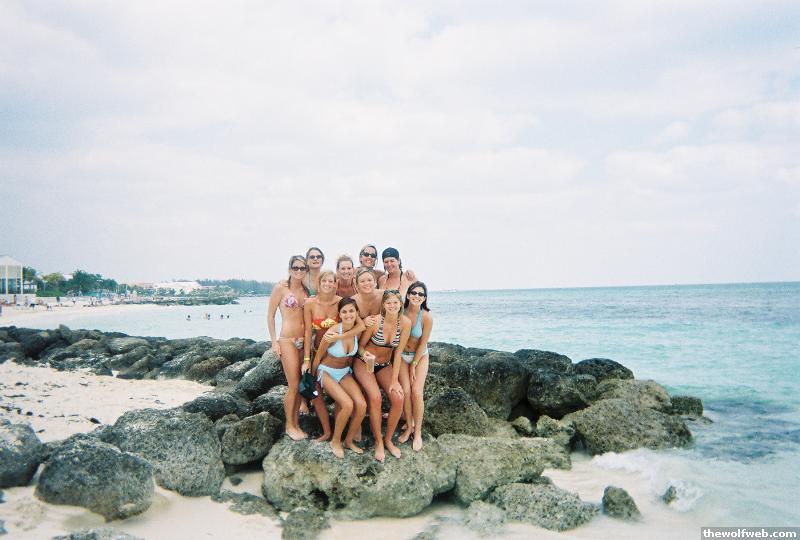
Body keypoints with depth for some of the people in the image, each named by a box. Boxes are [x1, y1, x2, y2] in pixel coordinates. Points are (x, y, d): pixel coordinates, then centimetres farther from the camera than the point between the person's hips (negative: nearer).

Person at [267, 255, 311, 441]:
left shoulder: (306, 290, 10)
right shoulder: (280, 288, -5)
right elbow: (270, 316, -4)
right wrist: (274, 341, -8)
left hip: (304, 341, 5)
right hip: (287, 340, -5)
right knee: (294, 386, -4)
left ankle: (296, 423, 22)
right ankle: (289, 425, 12)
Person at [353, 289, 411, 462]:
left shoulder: (405, 323, -15)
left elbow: (398, 353, -11)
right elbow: (360, 346, -9)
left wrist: (394, 380, -12)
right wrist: (365, 354, -32)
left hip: (385, 365, 3)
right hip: (364, 363, -3)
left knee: (398, 398, -16)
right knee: (375, 397, -25)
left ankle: (388, 439, 6)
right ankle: (378, 442, -7)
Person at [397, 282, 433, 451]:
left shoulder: (427, 316, -21)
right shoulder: (401, 312, -15)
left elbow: (423, 343, -13)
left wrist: (414, 365, -8)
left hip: (420, 356, -2)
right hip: (402, 355, 2)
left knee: (417, 393, -11)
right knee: (406, 391, -8)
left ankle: (418, 432, 2)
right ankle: (409, 426, 10)